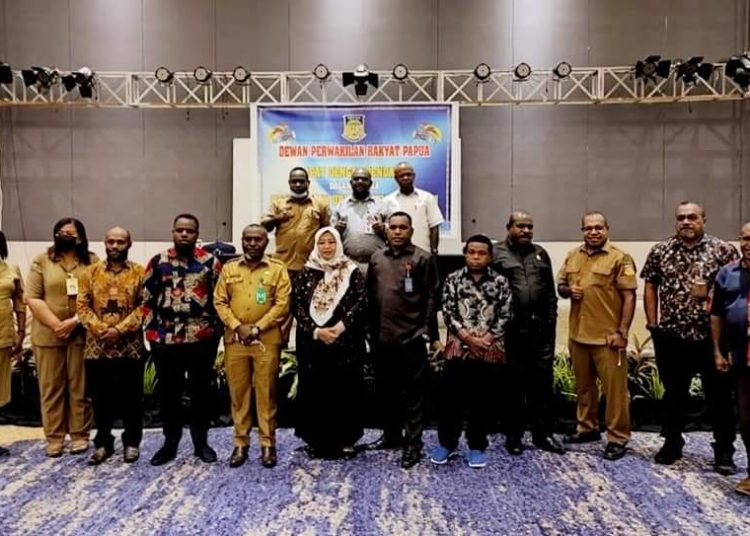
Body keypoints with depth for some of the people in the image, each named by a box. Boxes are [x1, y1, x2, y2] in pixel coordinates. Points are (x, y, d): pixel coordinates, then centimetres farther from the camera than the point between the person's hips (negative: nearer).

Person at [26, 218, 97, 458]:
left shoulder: (92, 262, 4)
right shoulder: (41, 260, 6)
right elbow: (32, 298, -1)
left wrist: (74, 322, -15)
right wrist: (56, 324, -12)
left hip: (82, 334, -1)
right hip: (48, 335, 1)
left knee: (80, 387, 5)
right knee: (51, 387, 6)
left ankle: (80, 435, 13)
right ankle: (54, 437, 14)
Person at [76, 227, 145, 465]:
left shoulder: (140, 273, 1)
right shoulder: (90, 272, 8)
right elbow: (82, 305, 2)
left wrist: (121, 329, -15)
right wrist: (98, 328, -13)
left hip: (130, 345, -2)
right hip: (97, 346, 2)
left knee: (131, 397, 6)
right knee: (100, 397, 10)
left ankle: (132, 442, 19)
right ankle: (103, 443, 23)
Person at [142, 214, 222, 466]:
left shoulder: (210, 262, 0)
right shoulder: (158, 262, 4)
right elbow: (147, 300, 7)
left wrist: (215, 328, -1)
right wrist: (151, 331, 2)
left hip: (201, 339, -1)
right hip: (165, 340, 1)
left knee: (201, 391, 8)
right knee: (168, 392, 10)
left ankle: (201, 441, 22)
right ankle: (170, 442, 25)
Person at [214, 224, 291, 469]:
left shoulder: (277, 268, 2)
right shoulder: (229, 269, 11)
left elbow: (282, 304, -5)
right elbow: (220, 301, 5)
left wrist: (257, 328, -11)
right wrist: (237, 327, -9)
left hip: (267, 340, -2)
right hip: (234, 339, 2)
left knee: (266, 392, 3)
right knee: (238, 392, 7)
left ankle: (268, 444, 13)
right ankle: (240, 442, 19)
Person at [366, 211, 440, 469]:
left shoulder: (423, 258, -3)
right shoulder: (376, 258, 11)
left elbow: (432, 295, -5)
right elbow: (369, 294, 12)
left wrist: (425, 327, -9)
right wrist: (372, 328, 8)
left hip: (411, 337, -5)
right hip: (382, 336, 5)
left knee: (412, 391, 3)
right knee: (387, 388, 16)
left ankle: (413, 443, 12)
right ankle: (392, 434, 31)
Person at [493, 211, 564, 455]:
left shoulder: (540, 254, 15)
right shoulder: (497, 254, 0)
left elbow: (551, 292, 15)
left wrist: (551, 321, 8)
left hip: (541, 328, 4)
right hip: (512, 330, -4)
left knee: (543, 382, 9)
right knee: (514, 383, 5)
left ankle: (543, 434, 20)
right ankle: (513, 436, 17)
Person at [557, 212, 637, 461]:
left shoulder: (620, 258, -6)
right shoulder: (572, 257, 11)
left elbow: (629, 297, -9)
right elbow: (561, 286, 19)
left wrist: (622, 332, -14)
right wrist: (568, 290, -6)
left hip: (608, 337, -6)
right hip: (578, 334, 6)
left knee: (614, 388, 0)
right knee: (583, 385, 17)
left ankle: (617, 438, 11)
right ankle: (587, 428, 32)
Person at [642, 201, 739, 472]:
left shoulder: (724, 250, -2)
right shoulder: (660, 251, 5)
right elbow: (650, 286, 9)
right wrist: (653, 323, 4)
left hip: (711, 336, -2)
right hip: (671, 336, 2)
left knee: (719, 395, 6)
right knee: (673, 393, 15)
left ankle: (724, 452, 20)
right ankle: (672, 444, 30)